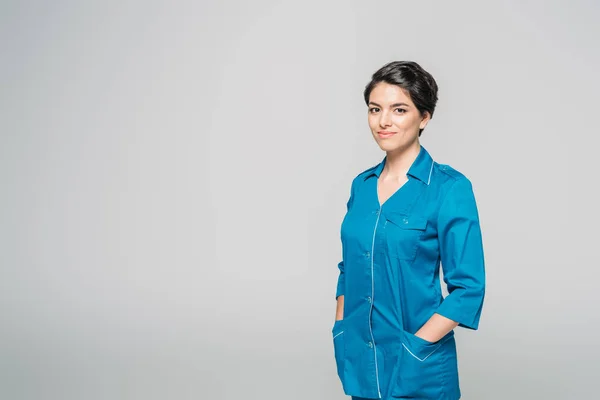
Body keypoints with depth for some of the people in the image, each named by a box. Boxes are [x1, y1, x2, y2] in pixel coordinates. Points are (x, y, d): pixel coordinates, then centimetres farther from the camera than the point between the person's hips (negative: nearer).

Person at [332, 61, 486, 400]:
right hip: (358, 360, 5)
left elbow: (468, 289, -13)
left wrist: (415, 346, -16)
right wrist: (342, 333, 5)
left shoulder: (449, 187, -12)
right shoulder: (362, 185, 5)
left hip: (418, 370, -5)